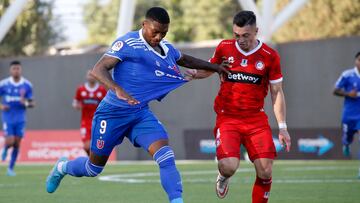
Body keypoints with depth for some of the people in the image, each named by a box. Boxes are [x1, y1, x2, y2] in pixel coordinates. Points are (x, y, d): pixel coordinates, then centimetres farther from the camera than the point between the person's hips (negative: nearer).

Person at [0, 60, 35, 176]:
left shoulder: (27, 85, -1)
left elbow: (31, 103, 4)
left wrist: (26, 103, -18)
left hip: (20, 119, 2)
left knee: (17, 144, 2)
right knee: (10, 142, -11)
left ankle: (11, 168, 16)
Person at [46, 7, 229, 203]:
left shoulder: (167, 49, 8)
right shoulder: (128, 43, -16)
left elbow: (185, 60, 31)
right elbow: (98, 69, -25)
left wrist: (214, 67, 25)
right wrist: (118, 90, -41)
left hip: (141, 113, 5)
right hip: (113, 113, -5)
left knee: (165, 155, -20)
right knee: (94, 168, 11)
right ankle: (62, 167, 42)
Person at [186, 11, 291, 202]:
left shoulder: (270, 56, -3)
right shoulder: (224, 48, 0)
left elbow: (277, 92, 3)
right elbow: (209, 68, 18)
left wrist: (282, 127, -1)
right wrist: (195, 74, -5)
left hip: (256, 120, 0)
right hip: (227, 118, 0)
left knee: (265, 172, -9)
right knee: (228, 167, -21)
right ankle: (223, 177, 17)